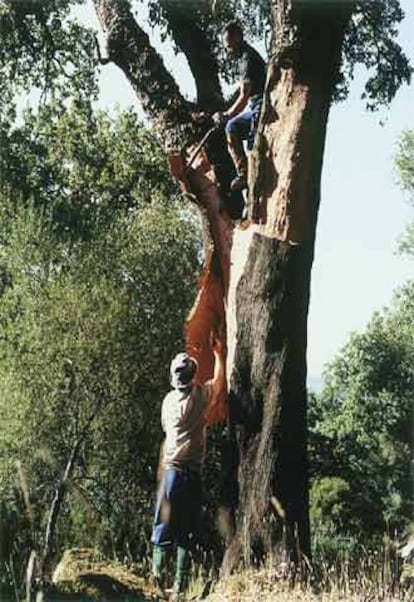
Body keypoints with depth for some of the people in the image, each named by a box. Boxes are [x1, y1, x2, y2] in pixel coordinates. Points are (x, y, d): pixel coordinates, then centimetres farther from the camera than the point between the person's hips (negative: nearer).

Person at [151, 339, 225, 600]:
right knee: (186, 532, 3)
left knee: (164, 526, 8)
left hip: (171, 469, 1)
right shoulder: (202, 395, -1)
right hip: (194, 472, -1)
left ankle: (157, 571, -7)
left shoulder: (169, 400, 3)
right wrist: (218, 353, 31)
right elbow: (219, 380, 19)